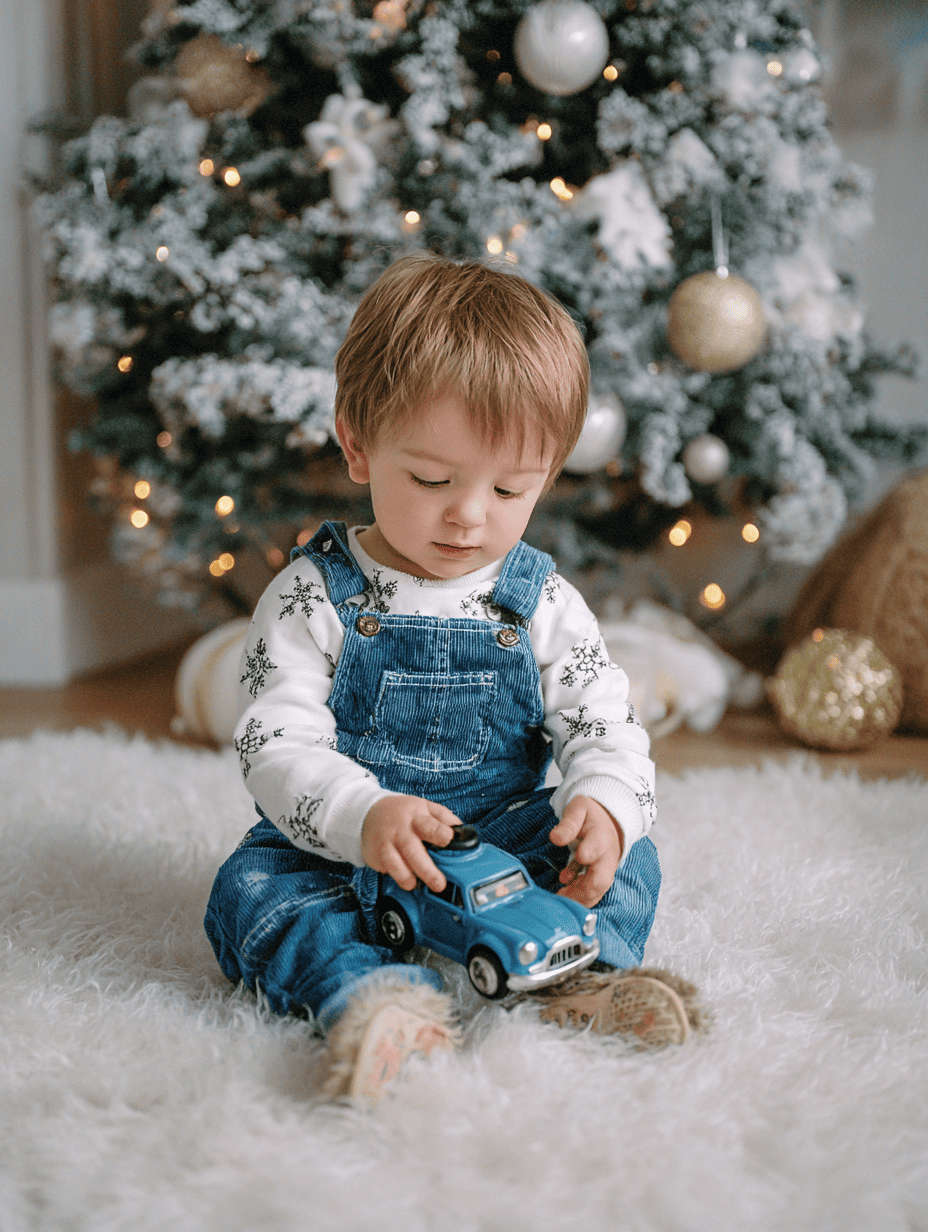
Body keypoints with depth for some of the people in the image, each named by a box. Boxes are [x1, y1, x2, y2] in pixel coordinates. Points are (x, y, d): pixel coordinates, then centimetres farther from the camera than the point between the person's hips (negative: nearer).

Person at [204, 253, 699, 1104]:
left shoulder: (543, 605, 0)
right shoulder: (312, 600, -7)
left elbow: (607, 730, -1)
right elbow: (278, 746, -14)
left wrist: (602, 806, -25)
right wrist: (361, 816, -35)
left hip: (504, 845, 2)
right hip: (342, 852, -2)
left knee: (627, 855, -17)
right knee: (250, 888, -28)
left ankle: (584, 979, -36)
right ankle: (379, 995, -47)